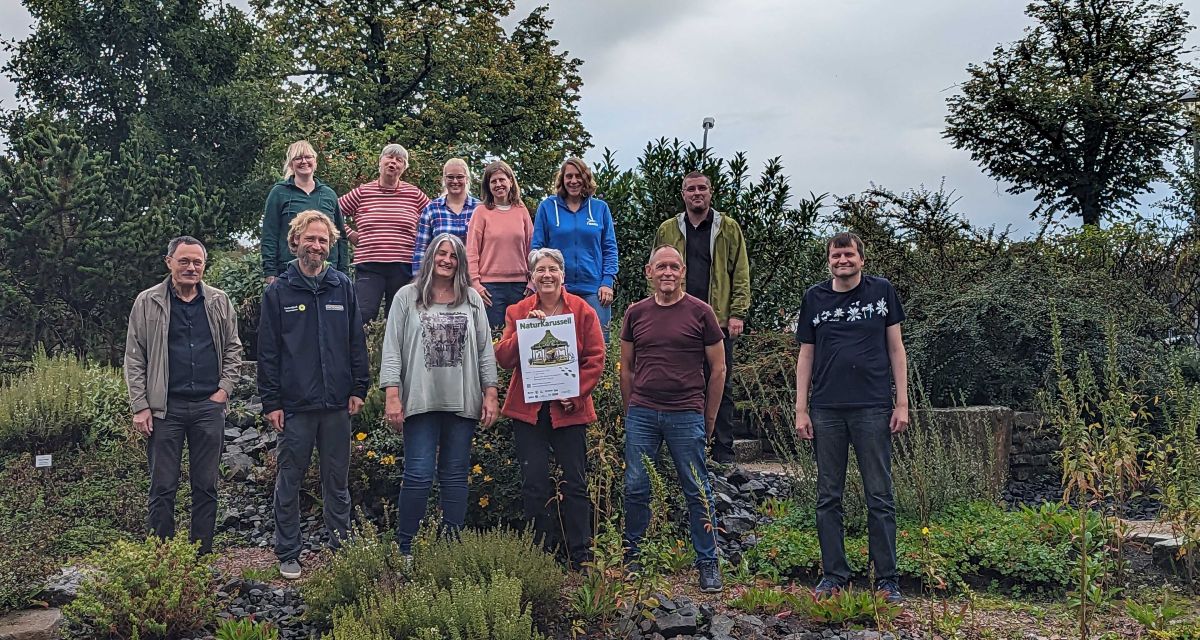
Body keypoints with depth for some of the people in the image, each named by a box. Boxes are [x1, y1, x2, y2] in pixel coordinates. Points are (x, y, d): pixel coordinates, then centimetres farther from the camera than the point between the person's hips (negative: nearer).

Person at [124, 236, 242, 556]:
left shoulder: (219, 302, 9)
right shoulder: (147, 302, 3)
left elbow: (233, 349, 14)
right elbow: (134, 358, 2)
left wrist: (225, 388, 1)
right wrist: (140, 406, -4)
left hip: (209, 406, 2)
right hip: (165, 408, -2)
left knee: (206, 487, 7)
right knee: (163, 488, 1)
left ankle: (203, 556, 16)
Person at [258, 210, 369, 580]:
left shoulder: (343, 288, 8)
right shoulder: (278, 292, 2)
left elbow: (357, 342, 10)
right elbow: (267, 351, 0)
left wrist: (358, 389, 4)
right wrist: (271, 402, -4)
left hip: (337, 403, 2)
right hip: (295, 405, -2)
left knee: (337, 480, 10)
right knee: (289, 481, 6)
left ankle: (342, 549, 20)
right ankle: (287, 555, 16)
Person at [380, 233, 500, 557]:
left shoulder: (472, 299, 11)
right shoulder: (407, 297, 4)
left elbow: (485, 349, 11)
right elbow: (392, 348, 0)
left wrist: (490, 393, 4)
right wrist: (392, 395, -9)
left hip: (463, 402, 3)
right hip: (421, 399, -3)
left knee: (455, 476, 7)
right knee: (419, 476, -7)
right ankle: (403, 546, 4)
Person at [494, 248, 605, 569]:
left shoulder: (582, 310, 2)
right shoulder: (518, 312, 6)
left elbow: (596, 358, -1)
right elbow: (503, 357, -3)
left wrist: (576, 393, -12)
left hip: (569, 408, -1)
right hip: (528, 409, 1)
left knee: (575, 483, 3)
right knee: (534, 483, 3)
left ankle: (580, 557, 11)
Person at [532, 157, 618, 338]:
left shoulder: (600, 208, 7)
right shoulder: (547, 207, 5)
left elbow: (609, 248, 7)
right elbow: (537, 247, 6)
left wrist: (608, 282, -3)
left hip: (594, 290, 1)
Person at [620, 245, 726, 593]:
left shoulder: (700, 312, 1)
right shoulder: (636, 313, 8)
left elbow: (717, 369, 5)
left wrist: (709, 418, 6)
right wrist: (632, 411, 12)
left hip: (687, 416, -2)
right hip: (641, 415, 2)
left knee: (697, 491, 2)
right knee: (636, 489, 5)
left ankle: (708, 563, 11)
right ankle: (632, 558, 19)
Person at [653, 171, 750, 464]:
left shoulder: (729, 228, 7)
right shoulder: (667, 230, 12)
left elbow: (741, 273, 3)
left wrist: (738, 313, -6)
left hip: (719, 319, -1)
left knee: (721, 386, 3)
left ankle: (724, 454, 9)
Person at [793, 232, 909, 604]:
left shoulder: (881, 291, 5)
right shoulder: (815, 298, 8)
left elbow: (895, 348, 6)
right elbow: (806, 355, 10)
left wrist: (902, 403, 0)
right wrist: (801, 410, 4)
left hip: (873, 409, -2)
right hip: (826, 410, 2)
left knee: (880, 497, 2)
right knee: (828, 497, 7)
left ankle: (886, 579, 10)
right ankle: (833, 575, 16)